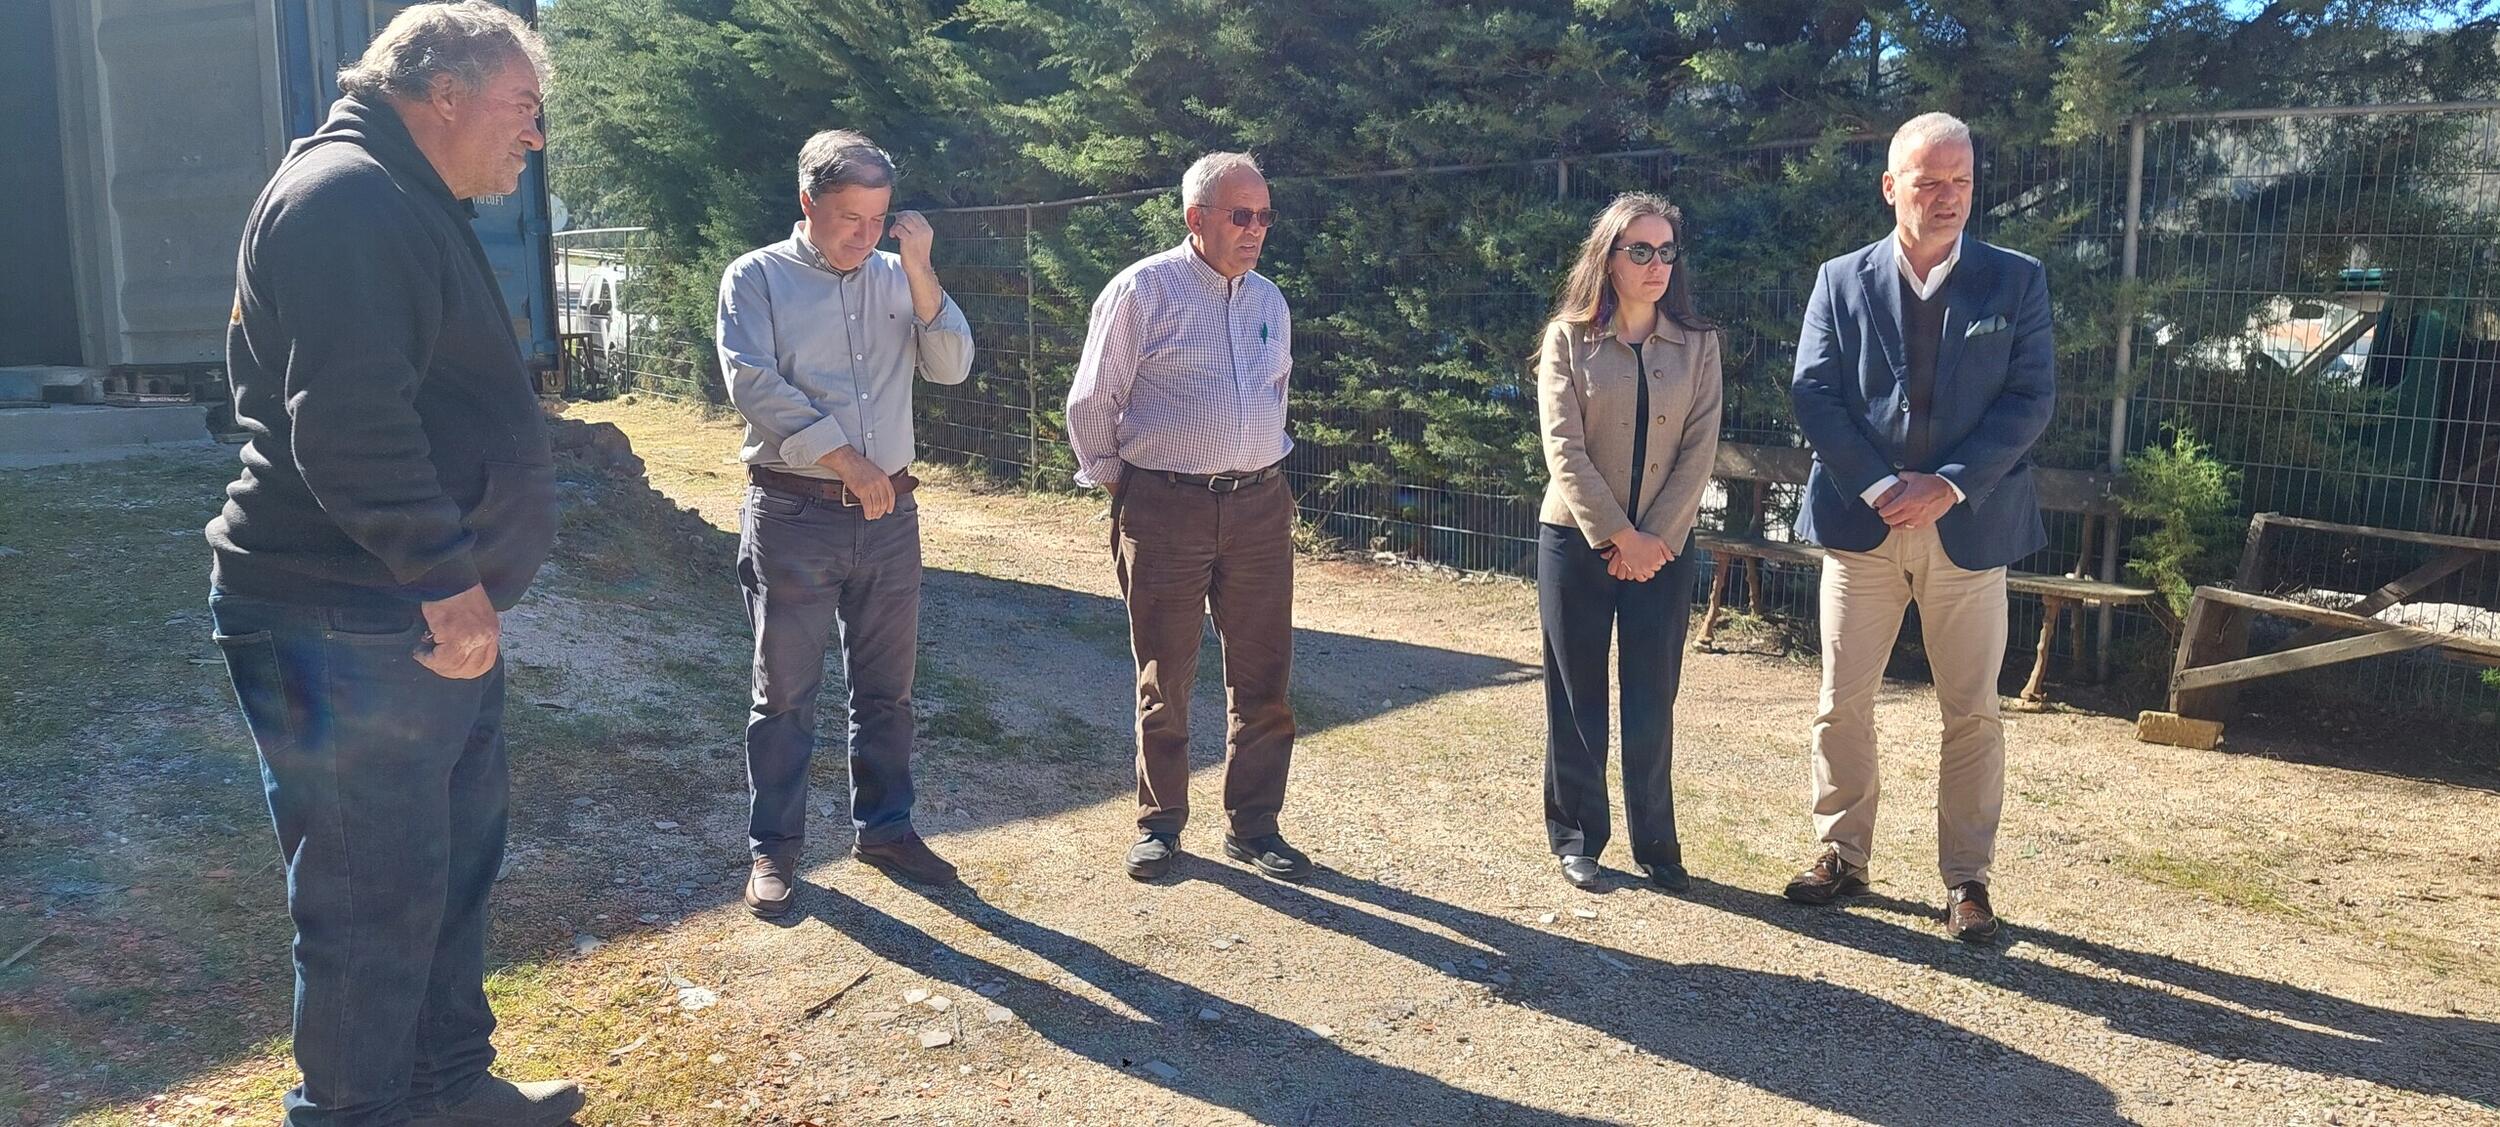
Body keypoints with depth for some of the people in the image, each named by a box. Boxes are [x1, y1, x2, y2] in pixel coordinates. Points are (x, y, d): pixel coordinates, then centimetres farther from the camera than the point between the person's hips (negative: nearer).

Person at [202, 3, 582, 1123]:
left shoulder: (411, 206, 19)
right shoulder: (347, 197, -17)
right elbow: (348, 422, -27)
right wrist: (443, 577, -25)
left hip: (433, 613, 11)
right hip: (351, 627, -11)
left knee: (457, 861, 19)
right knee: (376, 900, 0)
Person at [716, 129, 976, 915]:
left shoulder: (897, 278, 9)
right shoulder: (757, 278, -1)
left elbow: (950, 367, -1)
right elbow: (753, 385, -12)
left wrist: (919, 267, -10)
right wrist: (846, 459, -17)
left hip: (888, 514, 4)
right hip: (793, 516, -4)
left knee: (886, 687, 12)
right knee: (785, 692, 4)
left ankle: (884, 828, 26)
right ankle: (773, 849, 16)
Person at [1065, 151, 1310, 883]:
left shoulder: (1269, 301, 12)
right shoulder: (1143, 290, -6)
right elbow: (1092, 402, -1)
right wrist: (1112, 478, 4)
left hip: (1259, 506, 5)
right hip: (1165, 511, -5)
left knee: (1263, 676, 6)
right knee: (1165, 677, 6)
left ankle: (1253, 825, 18)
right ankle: (1159, 822, 20)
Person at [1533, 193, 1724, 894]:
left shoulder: (1697, 344, 5)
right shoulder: (1568, 339, -1)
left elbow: (1699, 449, -1)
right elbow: (1564, 451, -8)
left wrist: (1654, 537, -11)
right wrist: (1620, 536, -13)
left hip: (1664, 546, 1)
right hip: (1577, 540, -1)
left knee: (1653, 701, 4)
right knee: (1577, 697, 6)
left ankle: (1656, 845, 16)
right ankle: (1575, 837, 18)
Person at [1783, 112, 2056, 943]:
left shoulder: (2016, 281, 3)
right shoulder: (1843, 280, 4)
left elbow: (2032, 399, -3)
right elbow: (1813, 393, -3)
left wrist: (1950, 485, -15)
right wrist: (1878, 485, -14)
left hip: (1969, 525, -1)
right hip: (1861, 522, 1)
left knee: (1971, 713, 5)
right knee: (1843, 702, 7)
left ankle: (1967, 878, 17)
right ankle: (1843, 855, 21)